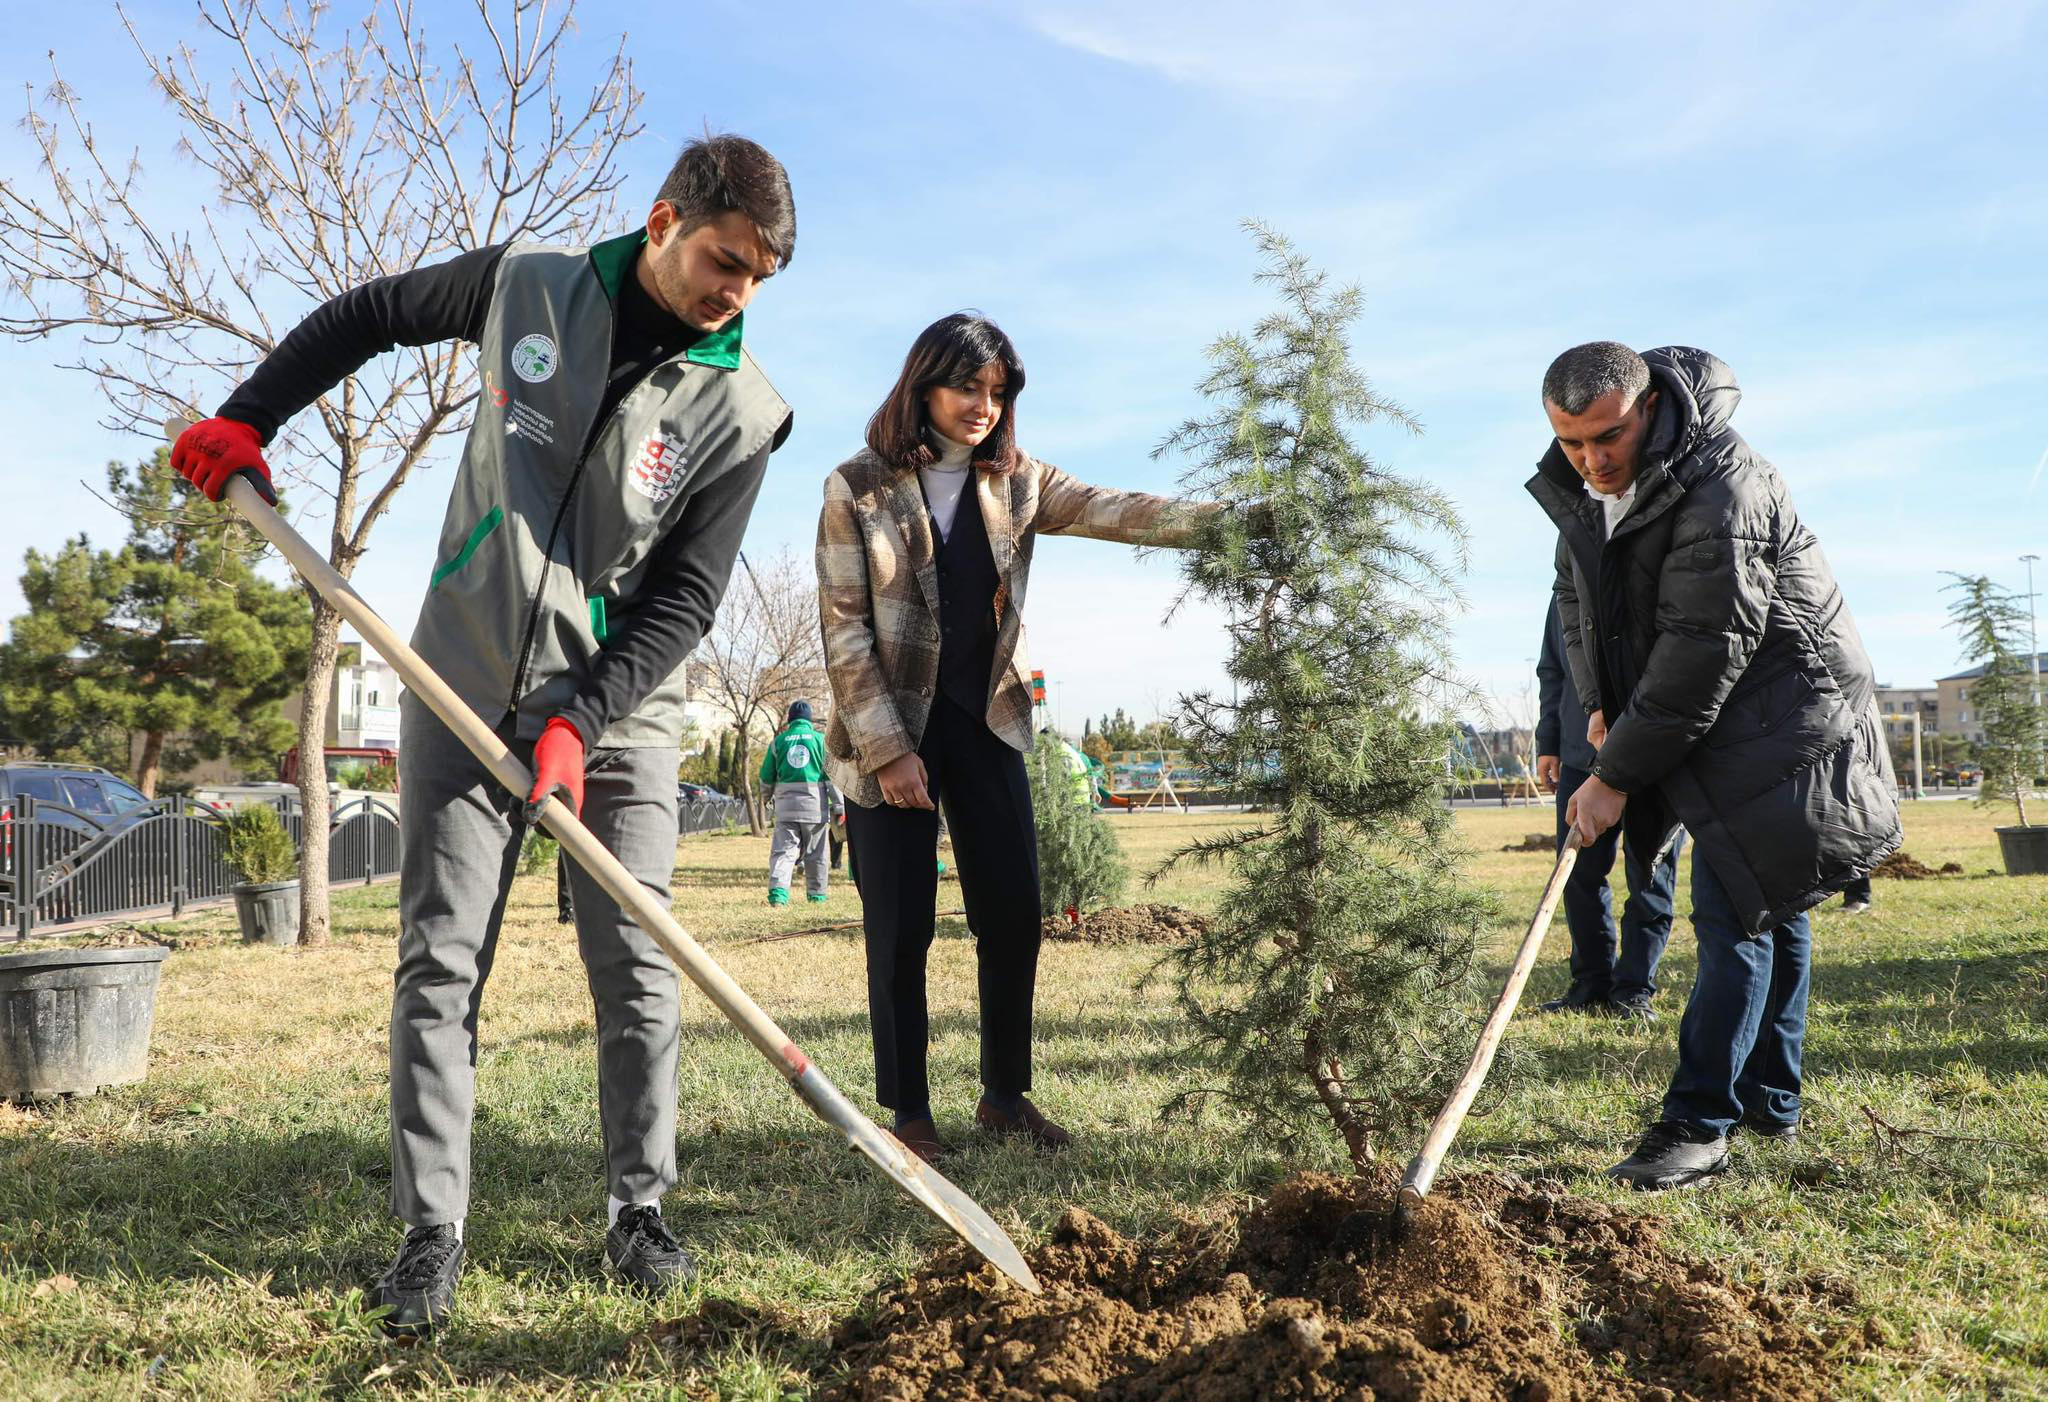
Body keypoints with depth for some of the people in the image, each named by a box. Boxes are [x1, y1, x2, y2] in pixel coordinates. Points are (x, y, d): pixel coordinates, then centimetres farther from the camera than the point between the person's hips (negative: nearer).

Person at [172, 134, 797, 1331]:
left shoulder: (742, 410, -7)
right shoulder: (527, 287, -2)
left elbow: (685, 601, -9)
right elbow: (365, 317, 15)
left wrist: (580, 720, -19)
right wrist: (246, 421, 8)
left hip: (619, 711, -1)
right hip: (466, 691, 1)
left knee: (637, 971, 0)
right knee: (440, 964, 0)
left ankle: (642, 1213, 15)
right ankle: (433, 1233, 8)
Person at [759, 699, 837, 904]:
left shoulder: (779, 740, 7)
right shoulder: (820, 739, 2)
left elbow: (766, 775, 11)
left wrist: (766, 797, 30)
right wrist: (838, 804, 2)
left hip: (785, 802, 1)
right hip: (814, 801, -1)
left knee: (783, 849, 0)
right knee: (816, 852, 10)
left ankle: (778, 891, -17)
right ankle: (817, 893, 17)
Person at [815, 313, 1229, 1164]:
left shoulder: (1015, 481, 5)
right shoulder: (858, 487, -6)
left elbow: (1110, 511, -10)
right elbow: (844, 629, -8)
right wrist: (888, 748, -14)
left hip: (986, 722, 4)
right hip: (889, 732, -4)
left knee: (1013, 919, 4)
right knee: (901, 931, 1)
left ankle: (1005, 1095, 22)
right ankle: (908, 1111, 16)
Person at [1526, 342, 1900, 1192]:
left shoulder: (1722, 492, -28)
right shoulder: (1579, 482, 0)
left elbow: (1701, 654, -29)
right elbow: (1578, 592, 14)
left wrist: (1616, 775, -24)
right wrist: (1600, 703, 1)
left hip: (1776, 719, -8)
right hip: (1710, 722, 9)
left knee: (1738, 911, -11)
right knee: (1769, 907, 16)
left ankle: (1700, 1124, -6)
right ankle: (1772, 1101, 26)